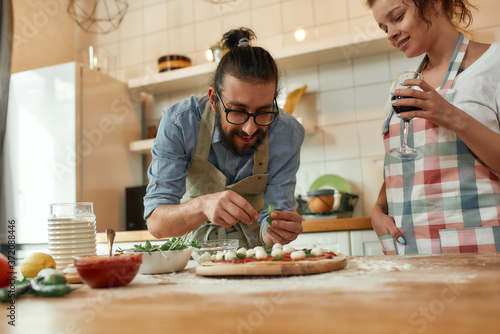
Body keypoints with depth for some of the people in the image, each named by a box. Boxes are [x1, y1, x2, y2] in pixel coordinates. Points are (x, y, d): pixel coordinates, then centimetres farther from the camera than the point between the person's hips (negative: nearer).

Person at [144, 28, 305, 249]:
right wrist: (203, 205, -40)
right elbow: (156, 223, -22)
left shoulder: (287, 135, -18)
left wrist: (277, 230, -34)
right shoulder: (179, 123, -21)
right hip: (193, 248, 0)